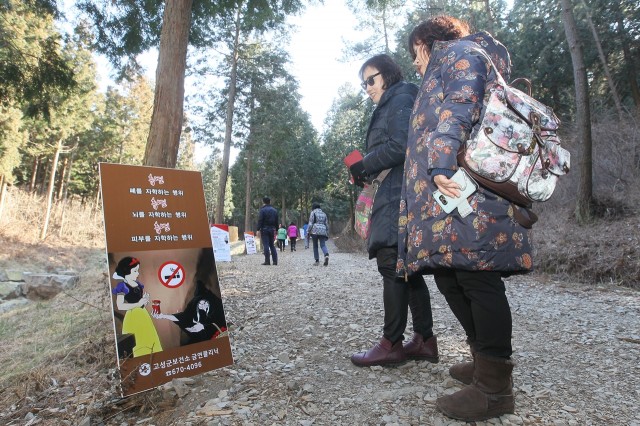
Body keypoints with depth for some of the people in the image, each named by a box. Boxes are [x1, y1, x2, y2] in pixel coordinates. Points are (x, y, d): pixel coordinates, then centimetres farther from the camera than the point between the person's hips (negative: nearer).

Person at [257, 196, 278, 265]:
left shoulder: (262, 210, -7)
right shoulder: (274, 210, 12)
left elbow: (260, 220, -13)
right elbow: (276, 221, 14)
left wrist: (258, 229, -12)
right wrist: (276, 229, 18)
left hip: (264, 229, -5)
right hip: (272, 229, 5)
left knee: (266, 245, -5)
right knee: (272, 245, 11)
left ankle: (267, 261, -6)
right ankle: (275, 261, 7)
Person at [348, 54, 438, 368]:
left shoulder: (400, 100, -1)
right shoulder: (390, 106, 28)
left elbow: (400, 146, -15)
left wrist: (364, 165, -6)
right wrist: (367, 171, 7)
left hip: (400, 194, -10)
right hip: (397, 194, 10)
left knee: (391, 263, -10)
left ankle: (392, 344, -3)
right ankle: (425, 339, 14)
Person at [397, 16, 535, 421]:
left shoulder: (459, 51, 8)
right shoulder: (442, 72, 37)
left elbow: (458, 108, -11)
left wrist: (441, 164, -22)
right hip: (451, 194, 10)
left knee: (477, 278, -9)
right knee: (450, 274, 9)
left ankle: (495, 387, -1)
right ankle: (486, 362, 21)